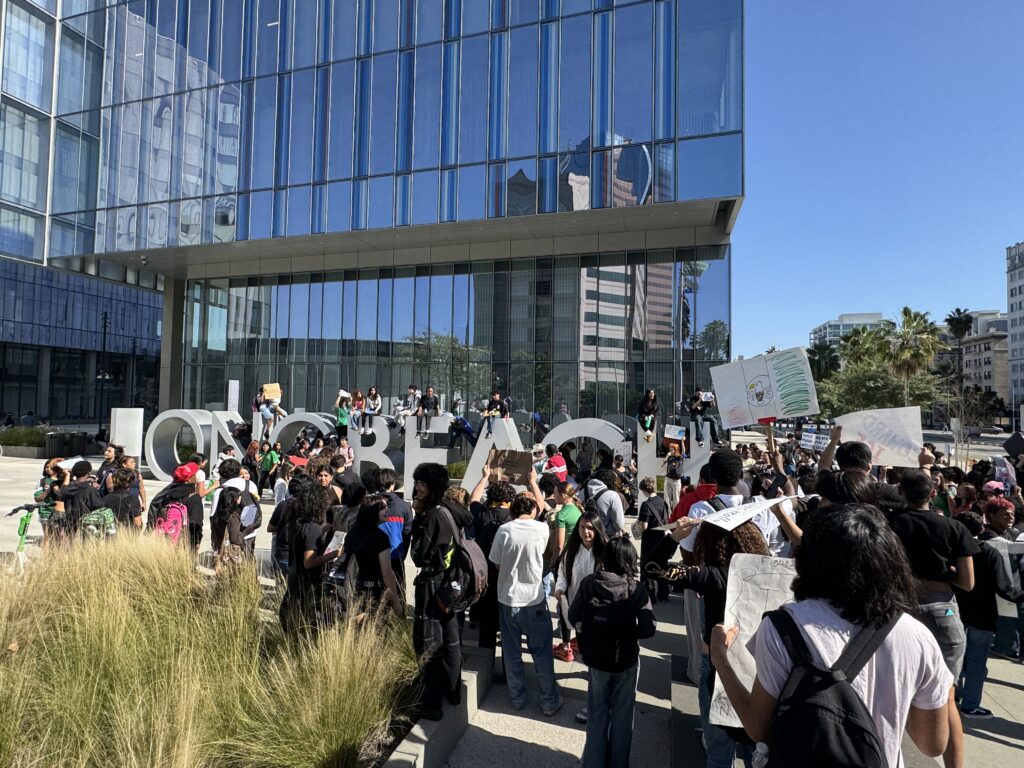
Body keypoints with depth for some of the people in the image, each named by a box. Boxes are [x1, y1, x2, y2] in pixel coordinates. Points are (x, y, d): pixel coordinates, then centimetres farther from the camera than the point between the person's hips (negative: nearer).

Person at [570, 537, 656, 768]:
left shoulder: (589, 583, -13)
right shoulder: (635, 588, -18)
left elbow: (573, 616, -5)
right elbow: (649, 628, -20)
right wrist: (627, 631, -2)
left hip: (596, 658, 1)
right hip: (626, 661, -1)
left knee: (597, 715, 19)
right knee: (622, 716, 19)